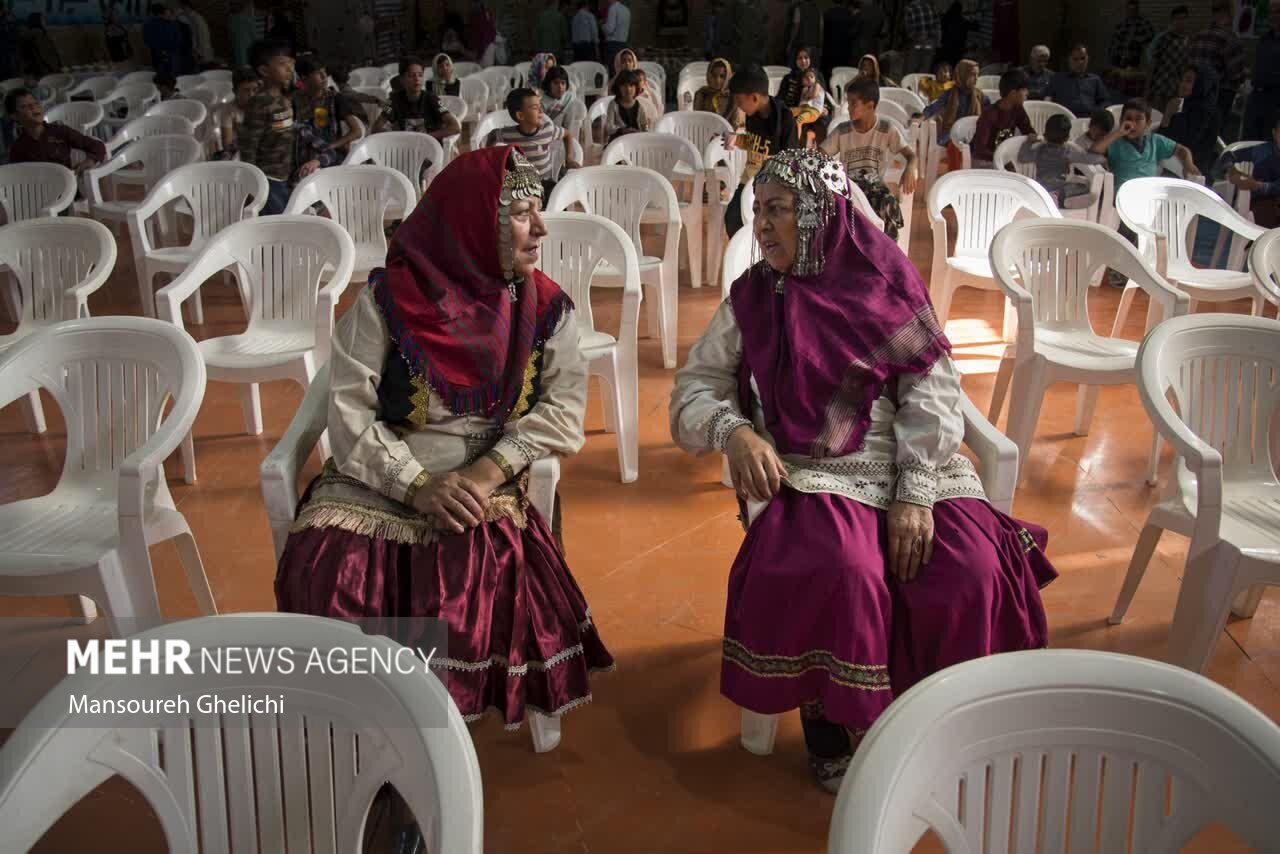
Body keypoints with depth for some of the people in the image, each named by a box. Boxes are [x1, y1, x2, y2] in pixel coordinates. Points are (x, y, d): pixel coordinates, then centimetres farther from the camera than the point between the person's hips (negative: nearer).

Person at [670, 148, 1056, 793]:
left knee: (972, 571, -23)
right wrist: (734, 432, -14)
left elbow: (932, 394, -2)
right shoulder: (752, 298, 8)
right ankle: (827, 717, -5)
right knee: (837, 572, -32)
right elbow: (695, 387, 9)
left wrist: (915, 493, -15)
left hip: (904, 467, 1)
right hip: (805, 474, 0)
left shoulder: (886, 283, 3)